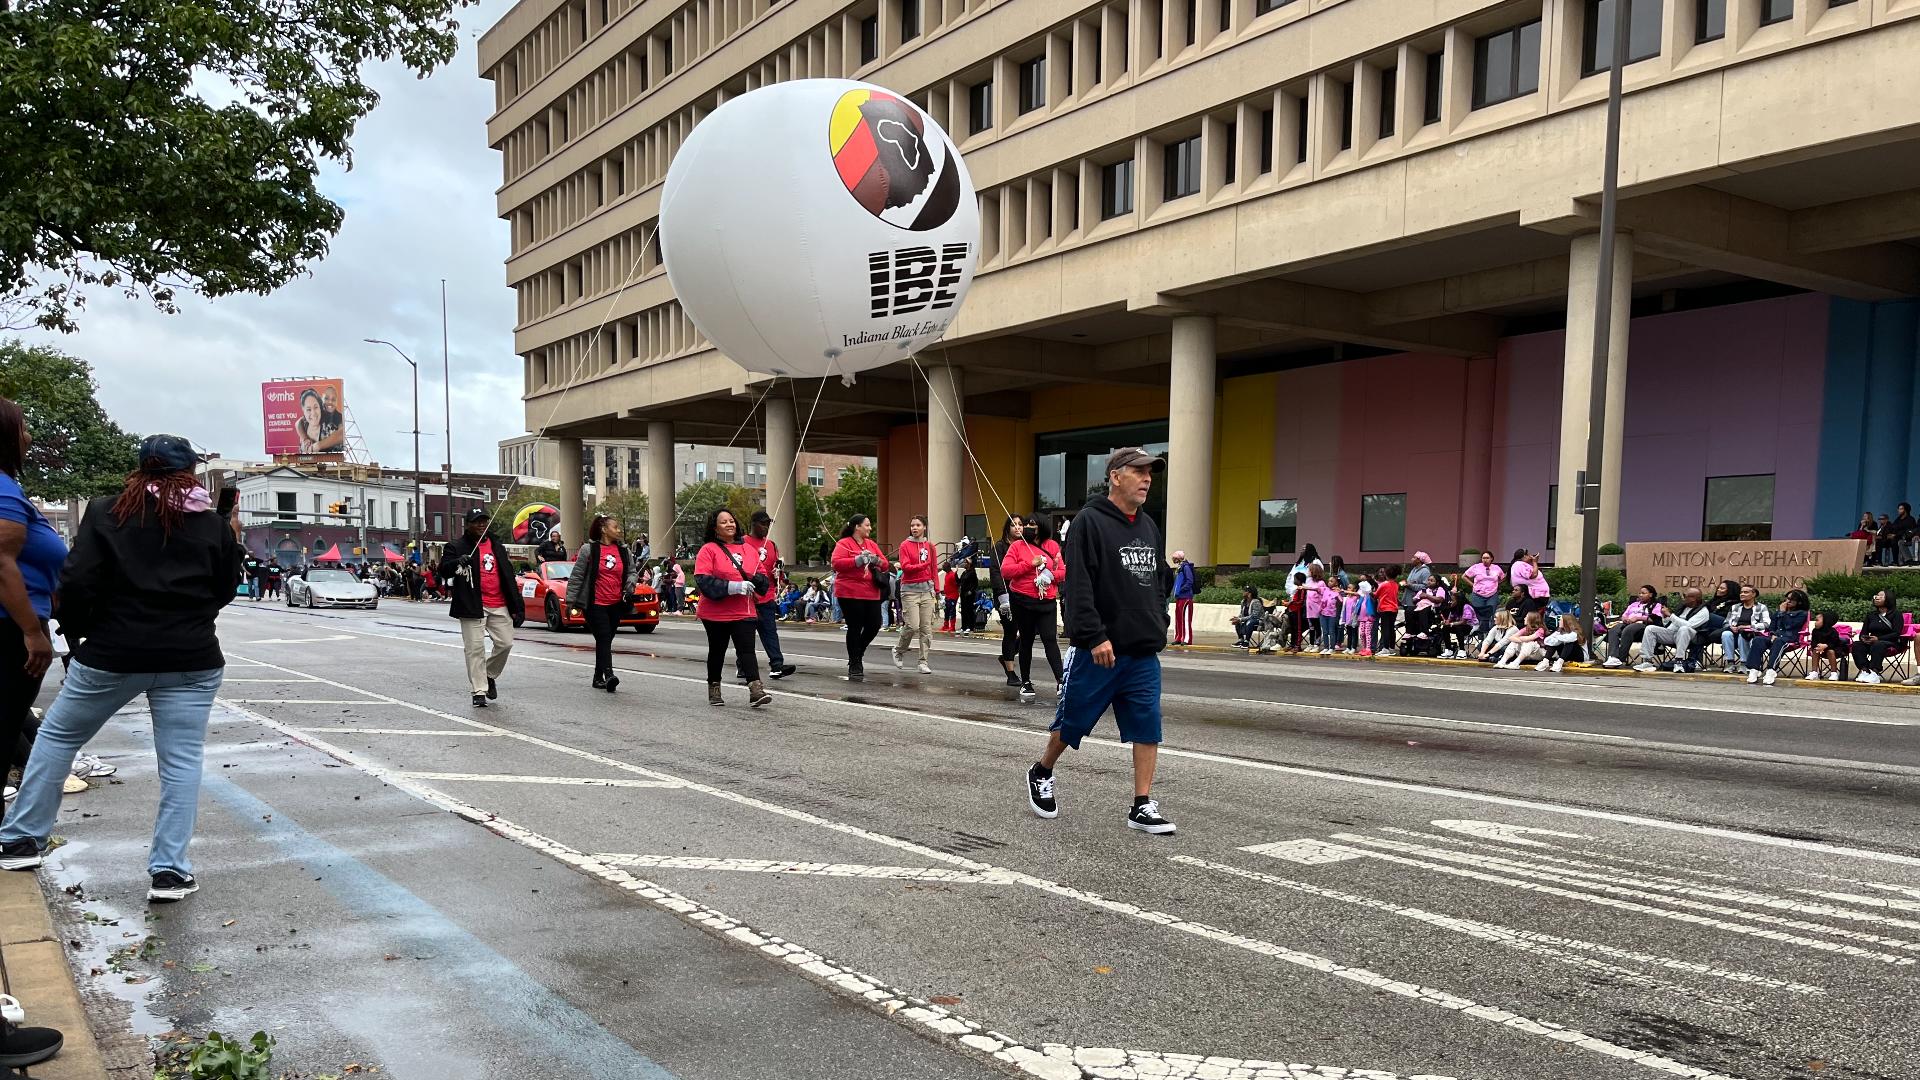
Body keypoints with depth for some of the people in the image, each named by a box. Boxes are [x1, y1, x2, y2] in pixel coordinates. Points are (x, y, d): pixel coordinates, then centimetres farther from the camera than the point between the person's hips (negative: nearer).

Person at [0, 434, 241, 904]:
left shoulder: (106, 512, -1)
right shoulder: (213, 524, 4)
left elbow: (78, 582, -8)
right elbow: (224, 592, 12)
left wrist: (74, 630, 7)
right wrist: (233, 541, 23)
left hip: (113, 654, 0)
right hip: (190, 660, 1)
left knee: (57, 735, 20)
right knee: (181, 760, 3)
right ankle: (169, 870, 0)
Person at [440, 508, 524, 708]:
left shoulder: (498, 547, 17)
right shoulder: (456, 546, 2)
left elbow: (509, 578, 18)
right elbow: (443, 571, -9)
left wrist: (518, 607, 12)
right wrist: (457, 562, -33)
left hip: (499, 607, 5)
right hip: (472, 607, -5)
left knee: (505, 643, 2)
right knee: (475, 650, -5)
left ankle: (490, 675, 28)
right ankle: (479, 692, -1)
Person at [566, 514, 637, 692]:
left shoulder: (624, 551, 10)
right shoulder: (589, 549, -4)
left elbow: (632, 571, 19)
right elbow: (576, 576, -2)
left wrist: (630, 584, -4)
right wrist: (572, 601, -4)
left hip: (616, 604, 5)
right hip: (595, 604, -5)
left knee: (605, 641, 11)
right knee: (604, 639, -16)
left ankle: (598, 678, 21)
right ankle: (608, 675, -26)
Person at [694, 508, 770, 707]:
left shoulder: (749, 550, 10)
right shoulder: (708, 550, -5)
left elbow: (762, 576, 17)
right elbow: (703, 580, -15)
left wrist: (756, 580, -8)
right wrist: (731, 587, -23)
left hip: (744, 612, 2)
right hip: (716, 613, -2)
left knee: (747, 650, -9)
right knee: (717, 651, 12)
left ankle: (755, 690, -17)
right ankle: (714, 688, 28)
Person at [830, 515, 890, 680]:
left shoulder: (872, 544, 16)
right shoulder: (844, 544, -4)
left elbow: (885, 565, 15)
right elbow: (836, 563, -17)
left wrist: (876, 560, -7)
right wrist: (858, 560, -22)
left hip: (871, 593, 6)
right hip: (850, 593, -6)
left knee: (874, 625, 4)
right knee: (855, 628, -2)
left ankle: (857, 653, 29)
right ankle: (854, 665, 10)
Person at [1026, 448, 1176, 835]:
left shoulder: (1149, 527, 13)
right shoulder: (1090, 522, -10)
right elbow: (1078, 586, -18)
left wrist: (1158, 625, 17)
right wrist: (1095, 637, -23)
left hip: (1144, 653, 6)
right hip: (1099, 651, -6)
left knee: (1147, 729, 1)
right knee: (1072, 720, 9)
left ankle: (1143, 807, 8)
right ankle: (1041, 774, 33)